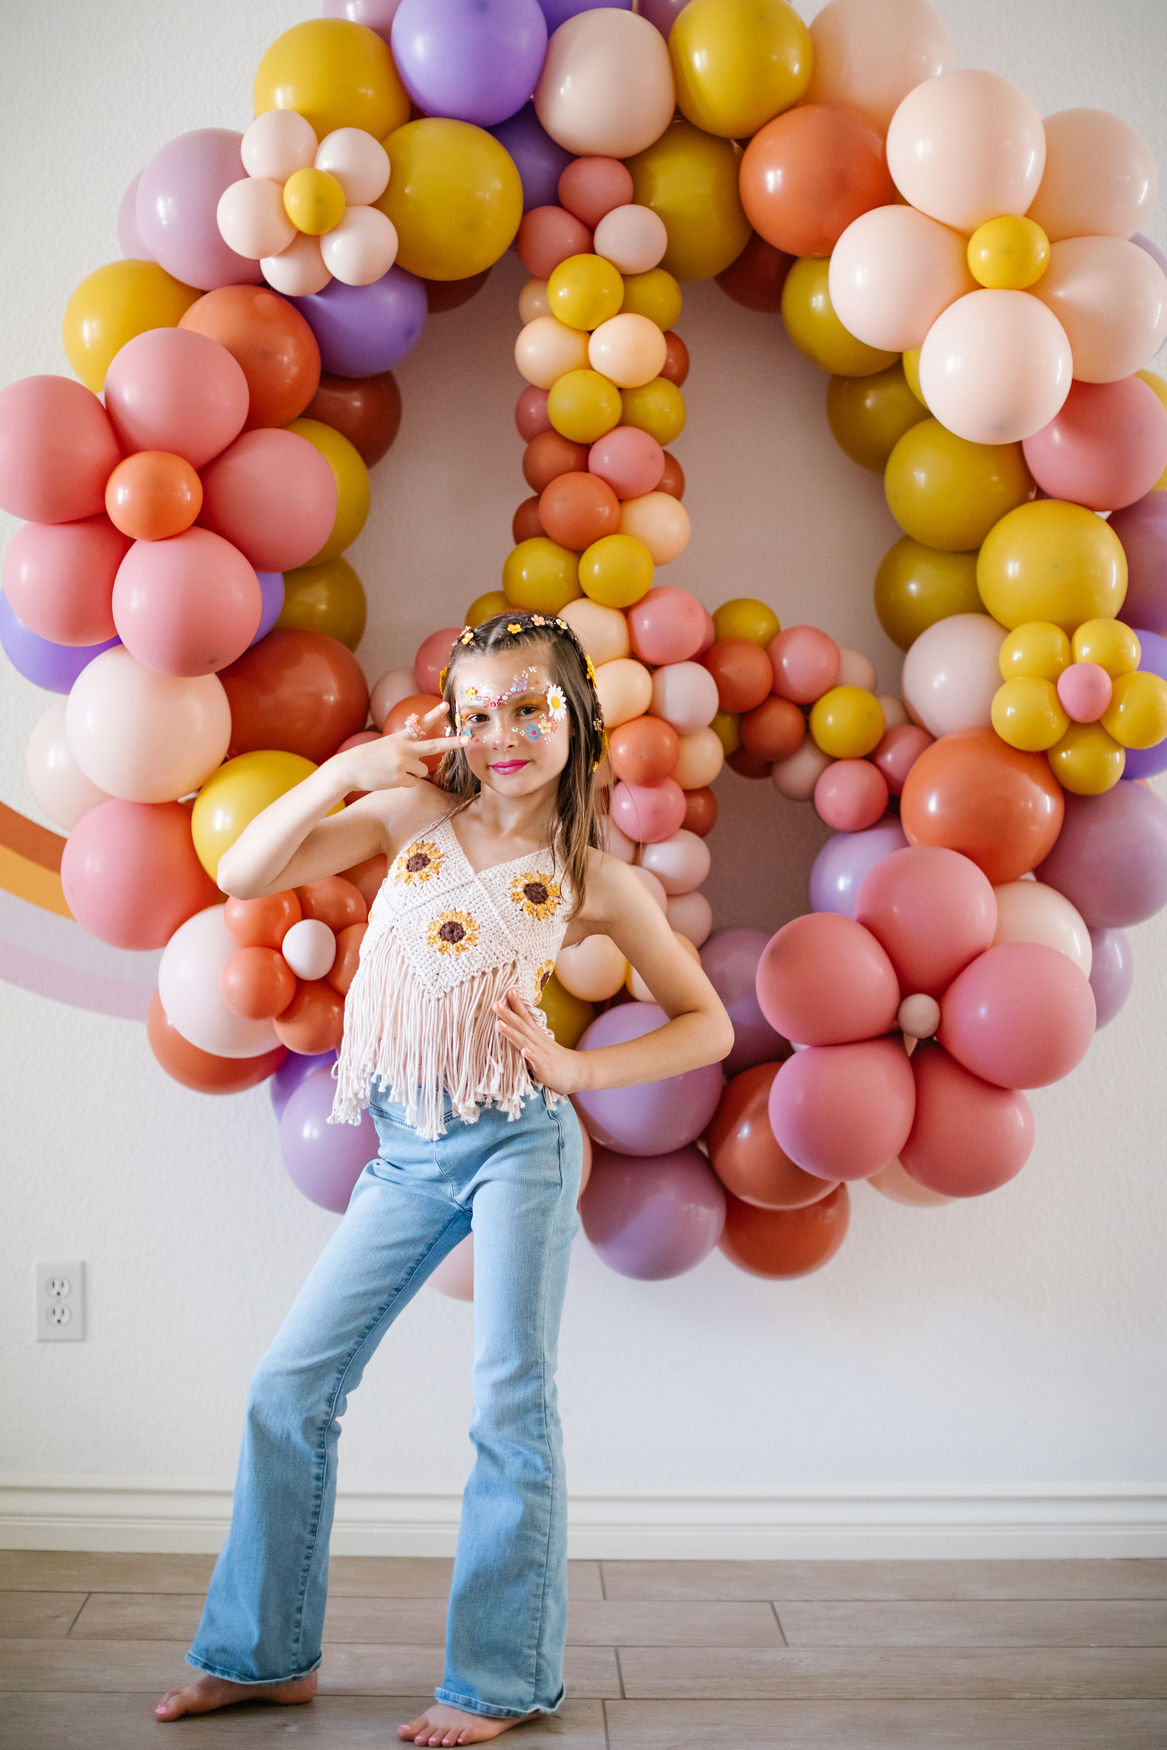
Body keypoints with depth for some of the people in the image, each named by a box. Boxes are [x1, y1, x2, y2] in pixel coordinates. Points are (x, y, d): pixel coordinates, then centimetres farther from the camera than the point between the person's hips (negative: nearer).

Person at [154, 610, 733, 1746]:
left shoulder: (591, 879, -2)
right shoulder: (413, 815, 4)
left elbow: (707, 1024, 3)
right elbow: (244, 876, -2)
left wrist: (575, 1067, -9)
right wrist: (345, 770, -12)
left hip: (517, 1146, -3)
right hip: (406, 1158, 4)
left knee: (510, 1408, 0)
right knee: (288, 1388, 5)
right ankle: (263, 1654, 22)